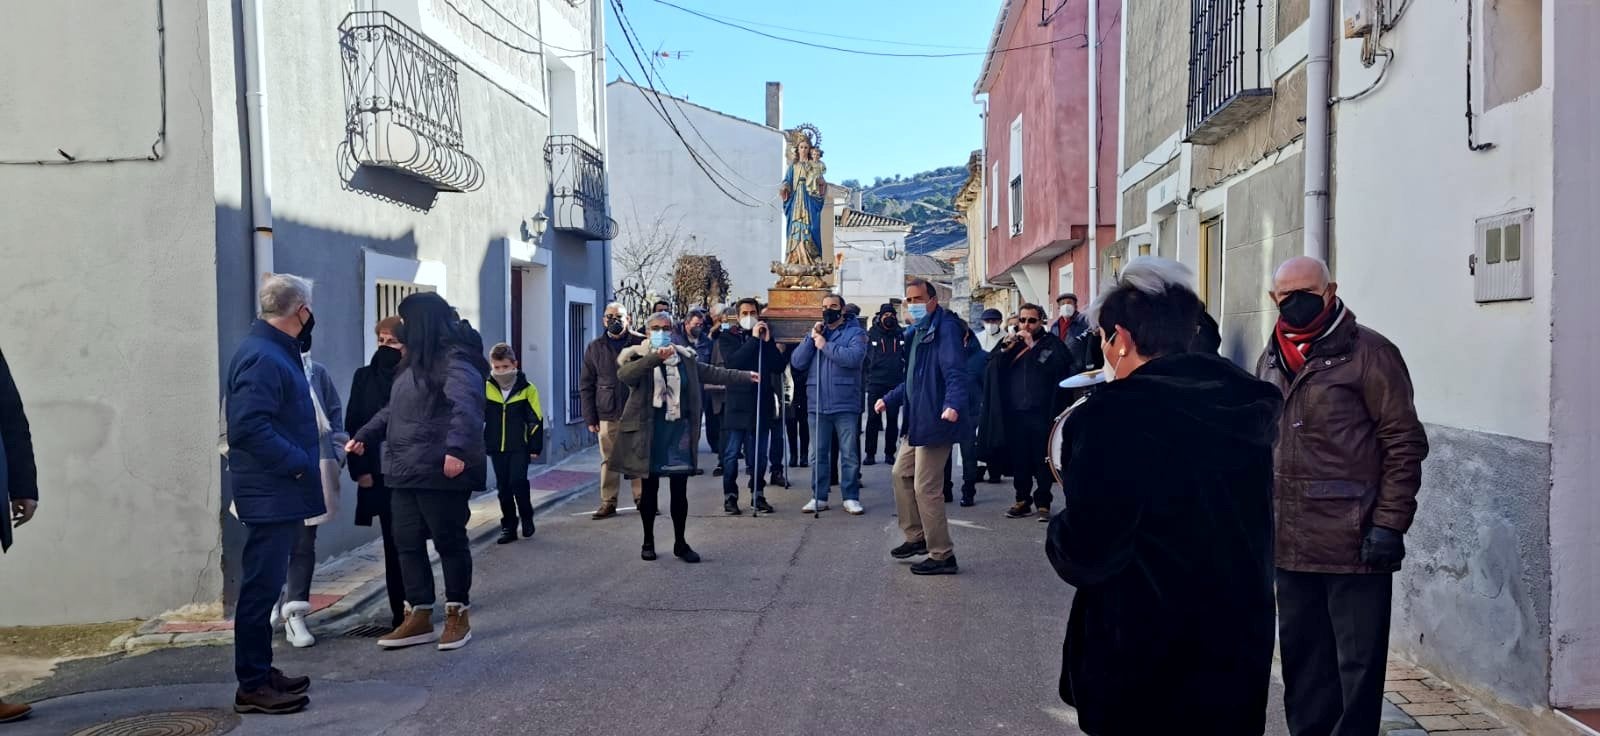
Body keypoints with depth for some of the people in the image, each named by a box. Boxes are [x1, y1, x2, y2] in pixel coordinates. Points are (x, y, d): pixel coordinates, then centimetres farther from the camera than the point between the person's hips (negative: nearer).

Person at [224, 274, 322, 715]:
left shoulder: (276, 351, 13)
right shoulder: (262, 357, -19)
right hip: (271, 494, -10)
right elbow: (248, 428, -27)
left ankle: (261, 672, 26)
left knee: (267, 585, 16)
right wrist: (299, 463, -20)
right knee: (261, 587, -3)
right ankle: (252, 686, 5)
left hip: (280, 493, 10)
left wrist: (303, 461, 11)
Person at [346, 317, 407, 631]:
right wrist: (359, 469, -1)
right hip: (377, 473, 3)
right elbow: (353, 425, 6)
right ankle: (399, 609, 12)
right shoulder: (364, 376, 8)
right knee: (392, 543, 7)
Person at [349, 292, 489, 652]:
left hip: (440, 471, -10)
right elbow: (394, 409, 31)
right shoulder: (416, 362, 19)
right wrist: (365, 435, 29)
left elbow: (466, 407, -29)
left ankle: (458, 615, 16)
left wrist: (456, 449, -41)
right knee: (408, 543, 10)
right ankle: (419, 617, 19)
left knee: (449, 541, 2)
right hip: (405, 470, 10)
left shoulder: (455, 361, -13)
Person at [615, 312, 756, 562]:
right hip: (649, 431, -3)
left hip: (679, 429, 3)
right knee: (649, 489, 7)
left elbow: (712, 373, 13)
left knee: (680, 491, 6)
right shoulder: (637, 356, -4)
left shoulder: (685, 358, 9)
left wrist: (745, 376, 9)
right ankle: (648, 541, 21)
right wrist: (656, 357, -38)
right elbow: (624, 373, -25)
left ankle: (680, 543, 17)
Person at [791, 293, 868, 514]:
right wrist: (811, 339, -6)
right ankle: (819, 497, 16)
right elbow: (797, 362, 4)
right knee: (818, 454, 8)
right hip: (817, 404, 4)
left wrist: (826, 346, -14)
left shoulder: (855, 332, 1)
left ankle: (851, 497, 10)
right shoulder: (814, 333, 15)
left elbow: (855, 357, -19)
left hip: (846, 404, -4)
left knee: (850, 454, 2)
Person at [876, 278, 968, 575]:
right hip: (917, 422, 11)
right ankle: (917, 537, 35)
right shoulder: (917, 333, 17)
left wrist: (953, 403, -43)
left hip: (934, 421, -11)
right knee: (901, 473, 21)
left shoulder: (945, 328, -14)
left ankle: (942, 556, 5)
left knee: (926, 487, -7)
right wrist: (889, 400, 30)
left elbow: (955, 372, -27)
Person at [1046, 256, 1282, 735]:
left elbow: (1084, 557, -21)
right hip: (1241, 648, 7)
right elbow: (1249, 529, 13)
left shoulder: (1112, 417, -21)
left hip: (1143, 662, -6)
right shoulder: (1245, 407, 1)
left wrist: (1060, 534, 0)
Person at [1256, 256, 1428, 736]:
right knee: (1302, 658, 16)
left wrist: (1389, 523, -14)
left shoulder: (1368, 353, -6)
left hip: (1353, 544, -6)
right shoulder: (1271, 360, 13)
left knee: (1358, 662, 3)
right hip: (1290, 545, 6)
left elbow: (1404, 444, -9)